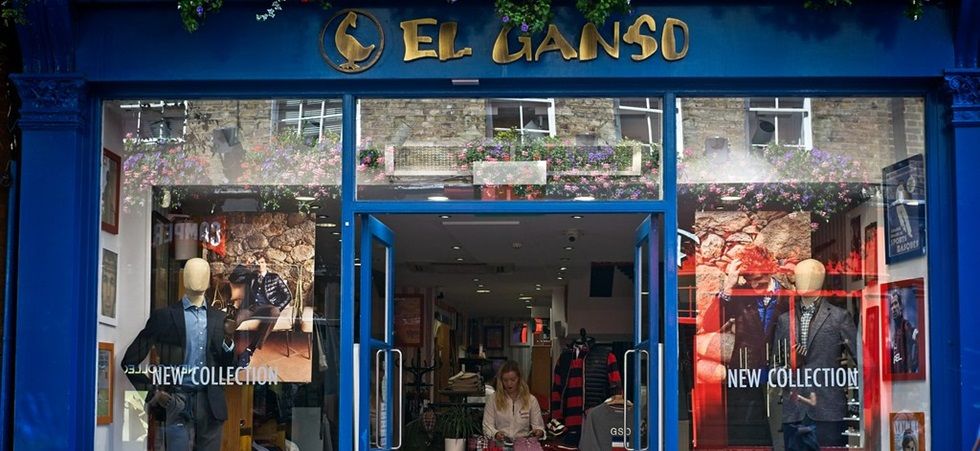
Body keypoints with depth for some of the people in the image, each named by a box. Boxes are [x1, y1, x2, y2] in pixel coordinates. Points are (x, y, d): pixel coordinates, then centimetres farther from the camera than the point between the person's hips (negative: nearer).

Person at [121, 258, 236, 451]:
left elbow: (228, 367, 9)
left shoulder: (219, 319, 12)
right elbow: (130, 361, 4)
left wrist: (229, 338, -8)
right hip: (177, 402, -3)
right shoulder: (164, 316, 2)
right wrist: (152, 392, -5)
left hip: (211, 404, 3)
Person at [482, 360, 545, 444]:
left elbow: (538, 426, 12)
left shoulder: (531, 400, 12)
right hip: (499, 444, -1)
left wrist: (539, 432, -12)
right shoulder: (492, 399, 9)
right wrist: (496, 434, -17)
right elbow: (487, 427, 5)